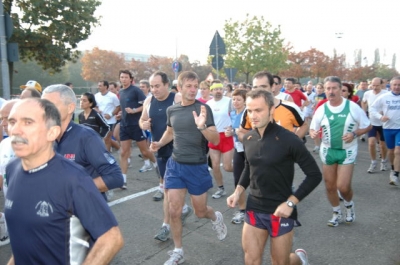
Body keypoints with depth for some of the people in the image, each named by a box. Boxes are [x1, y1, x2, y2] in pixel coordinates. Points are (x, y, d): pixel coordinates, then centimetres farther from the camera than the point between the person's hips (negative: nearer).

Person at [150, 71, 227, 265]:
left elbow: (216, 140, -17)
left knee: (200, 211, 11)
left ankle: (216, 217, 47)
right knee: (174, 211, 3)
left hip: (197, 167, -3)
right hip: (175, 165, 3)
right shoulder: (172, 110, 1)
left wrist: (202, 126, -36)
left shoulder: (203, 109, -12)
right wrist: (159, 143, 1)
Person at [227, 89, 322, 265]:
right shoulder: (248, 139, -2)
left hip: (280, 212, -4)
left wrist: (290, 203, -18)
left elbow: (314, 175, -13)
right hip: (254, 209, 4)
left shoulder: (288, 139, -18)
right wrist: (238, 191, 2)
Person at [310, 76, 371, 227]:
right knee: (329, 186, 10)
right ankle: (337, 214, 32)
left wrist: (354, 134, -21)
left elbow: (368, 126, -2)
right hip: (328, 151, 3)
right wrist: (313, 133, -21)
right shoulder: (321, 109, -4)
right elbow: (312, 129, 3)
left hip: (347, 151, -3)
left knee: (343, 187, -9)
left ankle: (349, 206, 26)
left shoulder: (353, 107, -10)